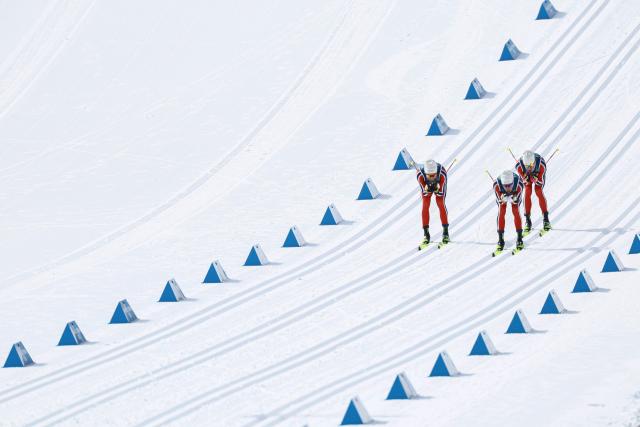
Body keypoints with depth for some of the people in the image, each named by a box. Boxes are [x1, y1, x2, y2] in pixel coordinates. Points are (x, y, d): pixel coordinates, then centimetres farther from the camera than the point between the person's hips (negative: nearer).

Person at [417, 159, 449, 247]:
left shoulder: (442, 173, -40)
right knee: (425, 205, -15)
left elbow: (441, 193, -30)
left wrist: (437, 190, -51)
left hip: (439, 187, -1)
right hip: (426, 186, 1)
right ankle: (426, 234, -7)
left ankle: (445, 232, -10)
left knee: (440, 203, -19)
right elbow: (424, 194, -28)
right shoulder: (420, 175, -39)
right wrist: (426, 190, -50)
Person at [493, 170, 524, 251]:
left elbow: (517, 201, -27)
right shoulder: (496, 184, -41)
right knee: (501, 212, -11)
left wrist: (513, 199, -48)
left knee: (516, 211, -13)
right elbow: (499, 200, -27)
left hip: (515, 194, 0)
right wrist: (503, 199, -49)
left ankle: (519, 238, -4)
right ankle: (501, 239, -2)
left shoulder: (518, 184, -41)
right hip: (501, 194, 0)